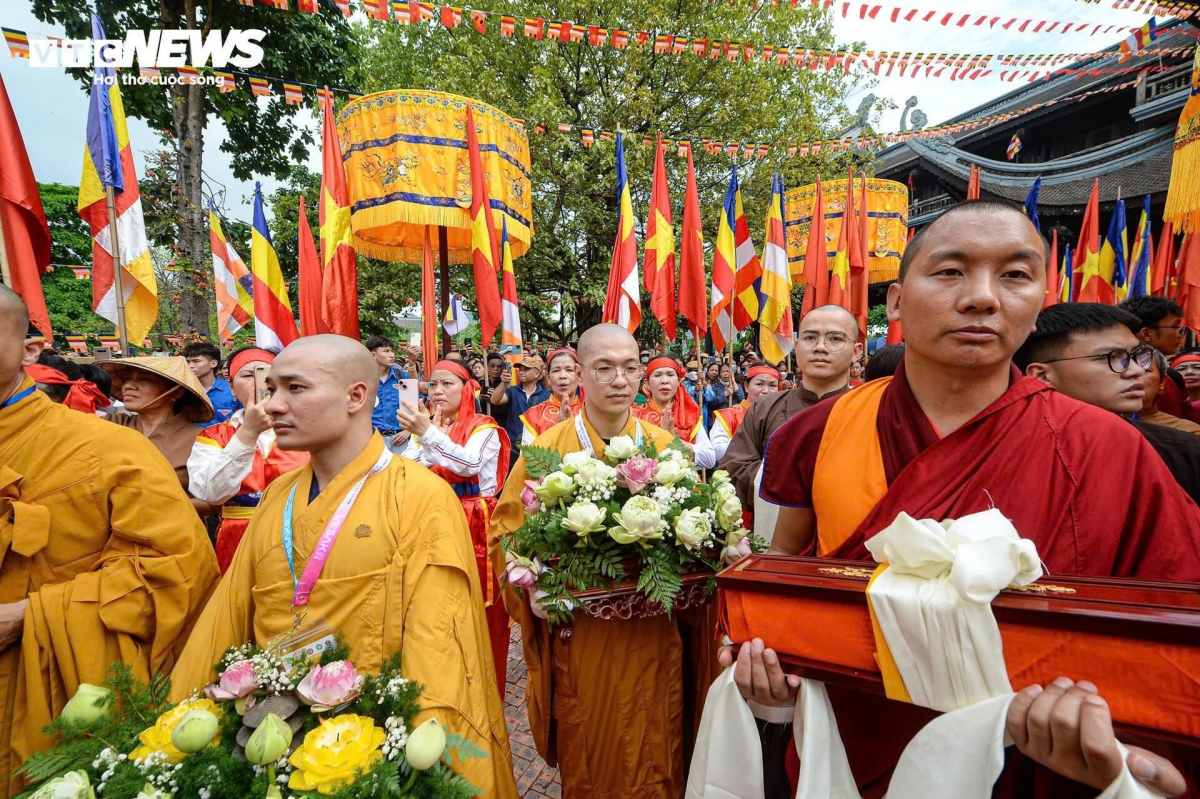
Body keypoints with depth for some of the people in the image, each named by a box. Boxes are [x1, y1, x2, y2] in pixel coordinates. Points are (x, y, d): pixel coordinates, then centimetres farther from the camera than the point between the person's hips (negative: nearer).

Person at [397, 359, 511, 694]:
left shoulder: (483, 428, -3)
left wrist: (429, 433, -33)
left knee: (480, 613, 1)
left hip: (475, 529, -4)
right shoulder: (424, 428, 12)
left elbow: (470, 464, -25)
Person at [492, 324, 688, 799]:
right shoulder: (546, 450, -7)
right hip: (577, 633, -1)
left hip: (652, 635, 1)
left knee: (654, 758, 17)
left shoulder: (666, 447, -2)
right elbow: (505, 533, -1)